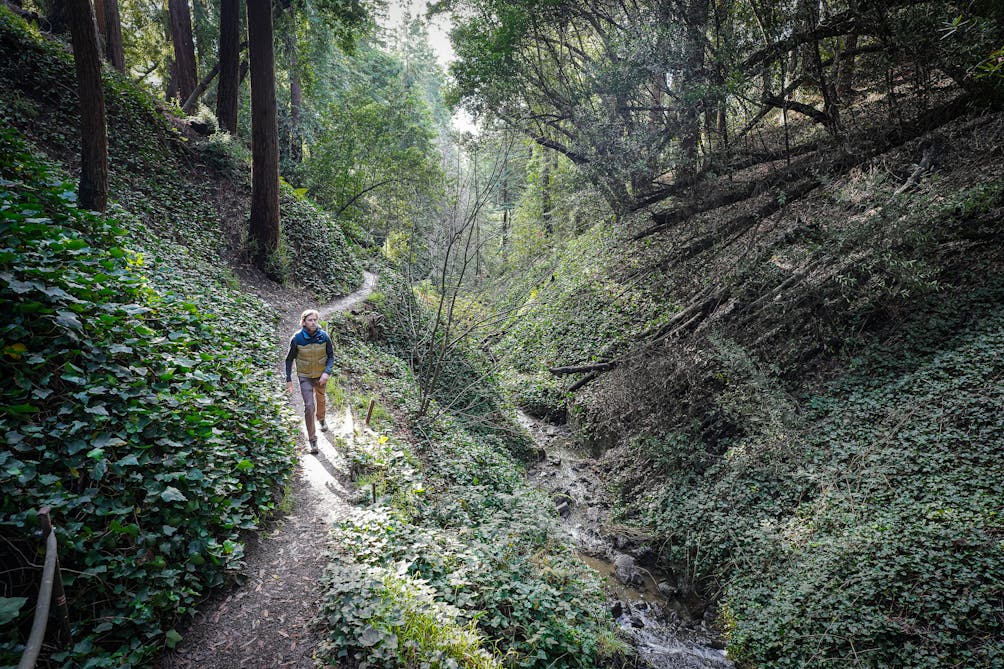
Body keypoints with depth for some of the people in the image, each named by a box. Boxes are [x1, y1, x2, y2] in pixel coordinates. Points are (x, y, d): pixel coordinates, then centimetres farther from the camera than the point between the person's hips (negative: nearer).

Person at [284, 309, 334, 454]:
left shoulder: (324, 336, -15)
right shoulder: (297, 339, -18)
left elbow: (331, 356, -6)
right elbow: (289, 359, -5)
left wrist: (327, 372, -22)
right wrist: (289, 379, -5)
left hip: (321, 375, 3)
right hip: (305, 377, -2)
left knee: (321, 400, 24)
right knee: (309, 406, -13)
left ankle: (321, 419, 57)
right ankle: (312, 439, -3)